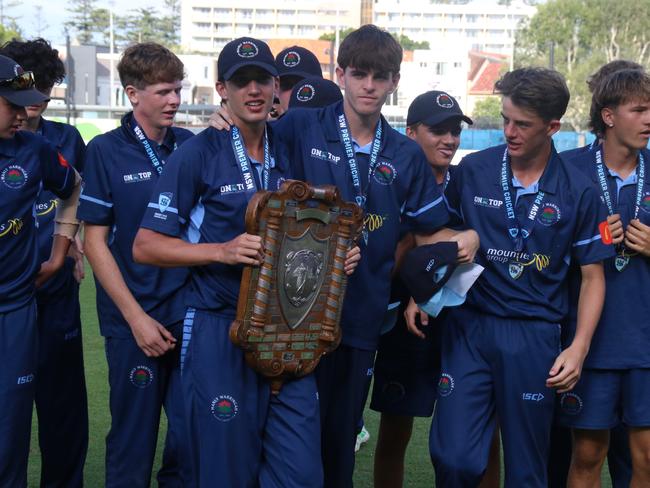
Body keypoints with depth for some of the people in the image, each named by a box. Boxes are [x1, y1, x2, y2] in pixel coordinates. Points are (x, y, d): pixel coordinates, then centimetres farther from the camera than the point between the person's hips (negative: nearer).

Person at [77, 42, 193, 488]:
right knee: (133, 440, 8)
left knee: (194, 438, 9)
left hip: (190, 315, 3)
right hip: (134, 320, -3)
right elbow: (95, 242, -5)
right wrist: (136, 318, -9)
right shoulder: (105, 151, -4)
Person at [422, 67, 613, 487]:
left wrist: (579, 348, -6)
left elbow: (593, 276, 4)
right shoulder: (473, 170, 1)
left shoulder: (578, 193, -1)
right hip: (469, 327, 0)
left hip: (534, 338, 0)